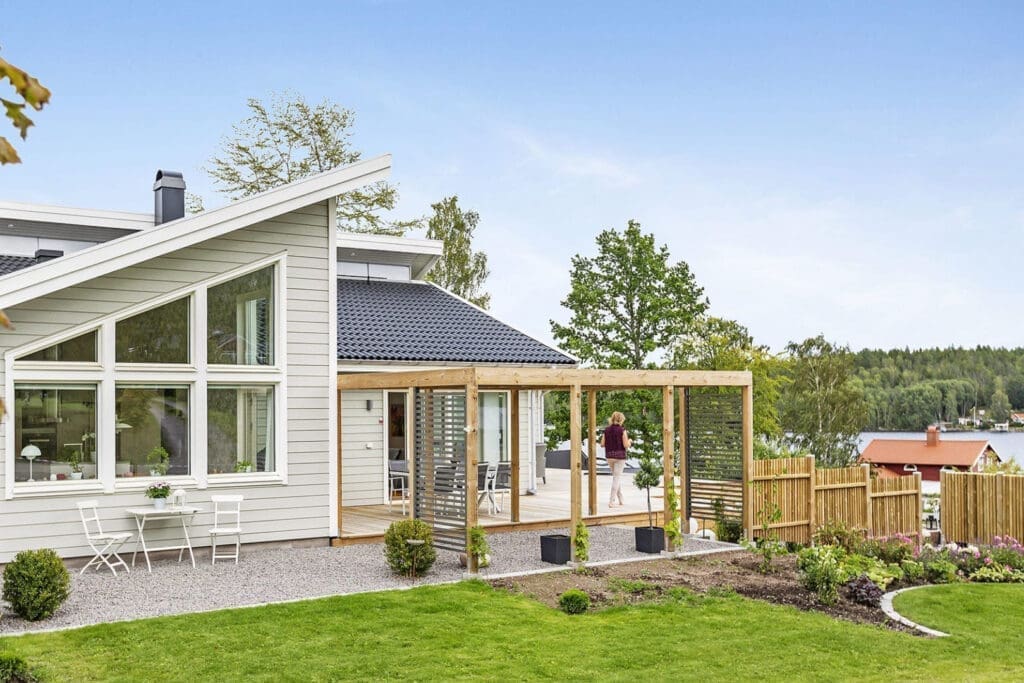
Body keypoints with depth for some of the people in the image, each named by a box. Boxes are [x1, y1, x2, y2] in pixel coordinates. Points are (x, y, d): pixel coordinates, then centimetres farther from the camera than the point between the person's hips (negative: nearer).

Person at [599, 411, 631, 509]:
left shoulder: (606, 430, 3)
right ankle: (612, 502, -5)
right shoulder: (622, 431, -10)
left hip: (609, 456, 5)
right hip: (619, 456, -5)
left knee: (617, 477, 18)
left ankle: (621, 500, 21)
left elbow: (602, 444, 2)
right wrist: (629, 441, 9)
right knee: (617, 478, -1)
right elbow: (626, 445, -13)